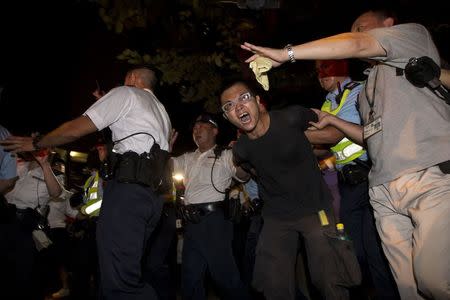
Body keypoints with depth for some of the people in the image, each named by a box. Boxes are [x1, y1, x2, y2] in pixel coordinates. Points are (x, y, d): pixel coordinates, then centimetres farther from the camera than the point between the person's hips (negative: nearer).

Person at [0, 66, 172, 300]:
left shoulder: (126, 93, 7)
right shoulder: (161, 111, 30)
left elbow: (75, 130, 1)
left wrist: (35, 143, 17)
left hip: (129, 186, -8)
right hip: (153, 195, 9)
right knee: (129, 272, 11)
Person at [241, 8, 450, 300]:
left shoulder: (413, 33, 9)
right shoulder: (367, 89, 26)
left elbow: (355, 46, -9)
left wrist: (286, 53, -9)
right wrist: (332, 120, 20)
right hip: (385, 191, 7)